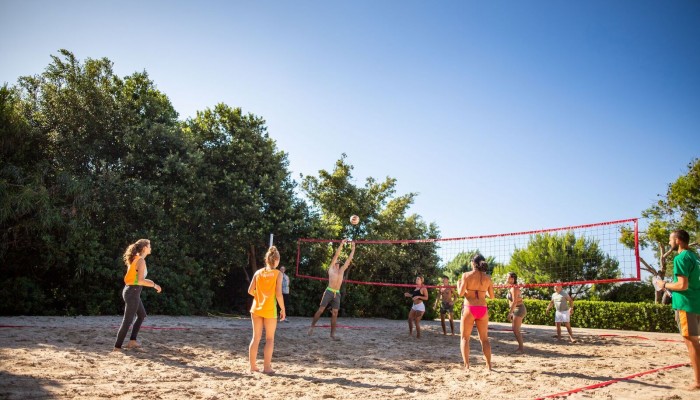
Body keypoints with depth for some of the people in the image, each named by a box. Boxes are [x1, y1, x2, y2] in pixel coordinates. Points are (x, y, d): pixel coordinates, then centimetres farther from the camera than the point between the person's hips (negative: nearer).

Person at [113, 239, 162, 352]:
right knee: (128, 320, -1)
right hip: (133, 292, -10)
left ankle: (132, 341, 24)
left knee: (142, 315, 22)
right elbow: (140, 280, -24)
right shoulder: (141, 261, -17)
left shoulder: (135, 259, 11)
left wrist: (148, 282, 18)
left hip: (130, 290, 10)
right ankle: (117, 347, 6)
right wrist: (154, 285, -15)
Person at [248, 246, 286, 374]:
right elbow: (278, 294, -13)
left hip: (256, 308, 4)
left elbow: (250, 290, 2)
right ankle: (266, 367, 8)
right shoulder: (278, 273, -8)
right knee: (270, 339, 7)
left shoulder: (258, 272, 4)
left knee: (256, 338, 12)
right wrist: (283, 309, -4)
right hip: (269, 310, -4)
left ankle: (253, 366, 16)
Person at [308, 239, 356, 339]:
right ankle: (312, 326, 13)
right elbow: (336, 255, 4)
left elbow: (349, 259, 21)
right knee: (320, 310, -3)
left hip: (337, 293, 4)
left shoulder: (342, 270, 19)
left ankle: (332, 334, 6)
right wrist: (341, 244, 4)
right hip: (329, 291, -4)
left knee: (335, 313, 2)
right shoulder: (331, 268, 9)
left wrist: (353, 249, 19)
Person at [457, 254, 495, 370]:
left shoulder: (466, 275, -6)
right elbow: (491, 296, 9)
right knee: (484, 338, 16)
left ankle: (466, 366, 0)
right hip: (483, 309, 3)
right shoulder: (487, 278, 3)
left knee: (464, 338, 7)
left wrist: (458, 284, 10)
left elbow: (461, 293, -9)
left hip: (469, 308, -3)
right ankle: (489, 365, 17)